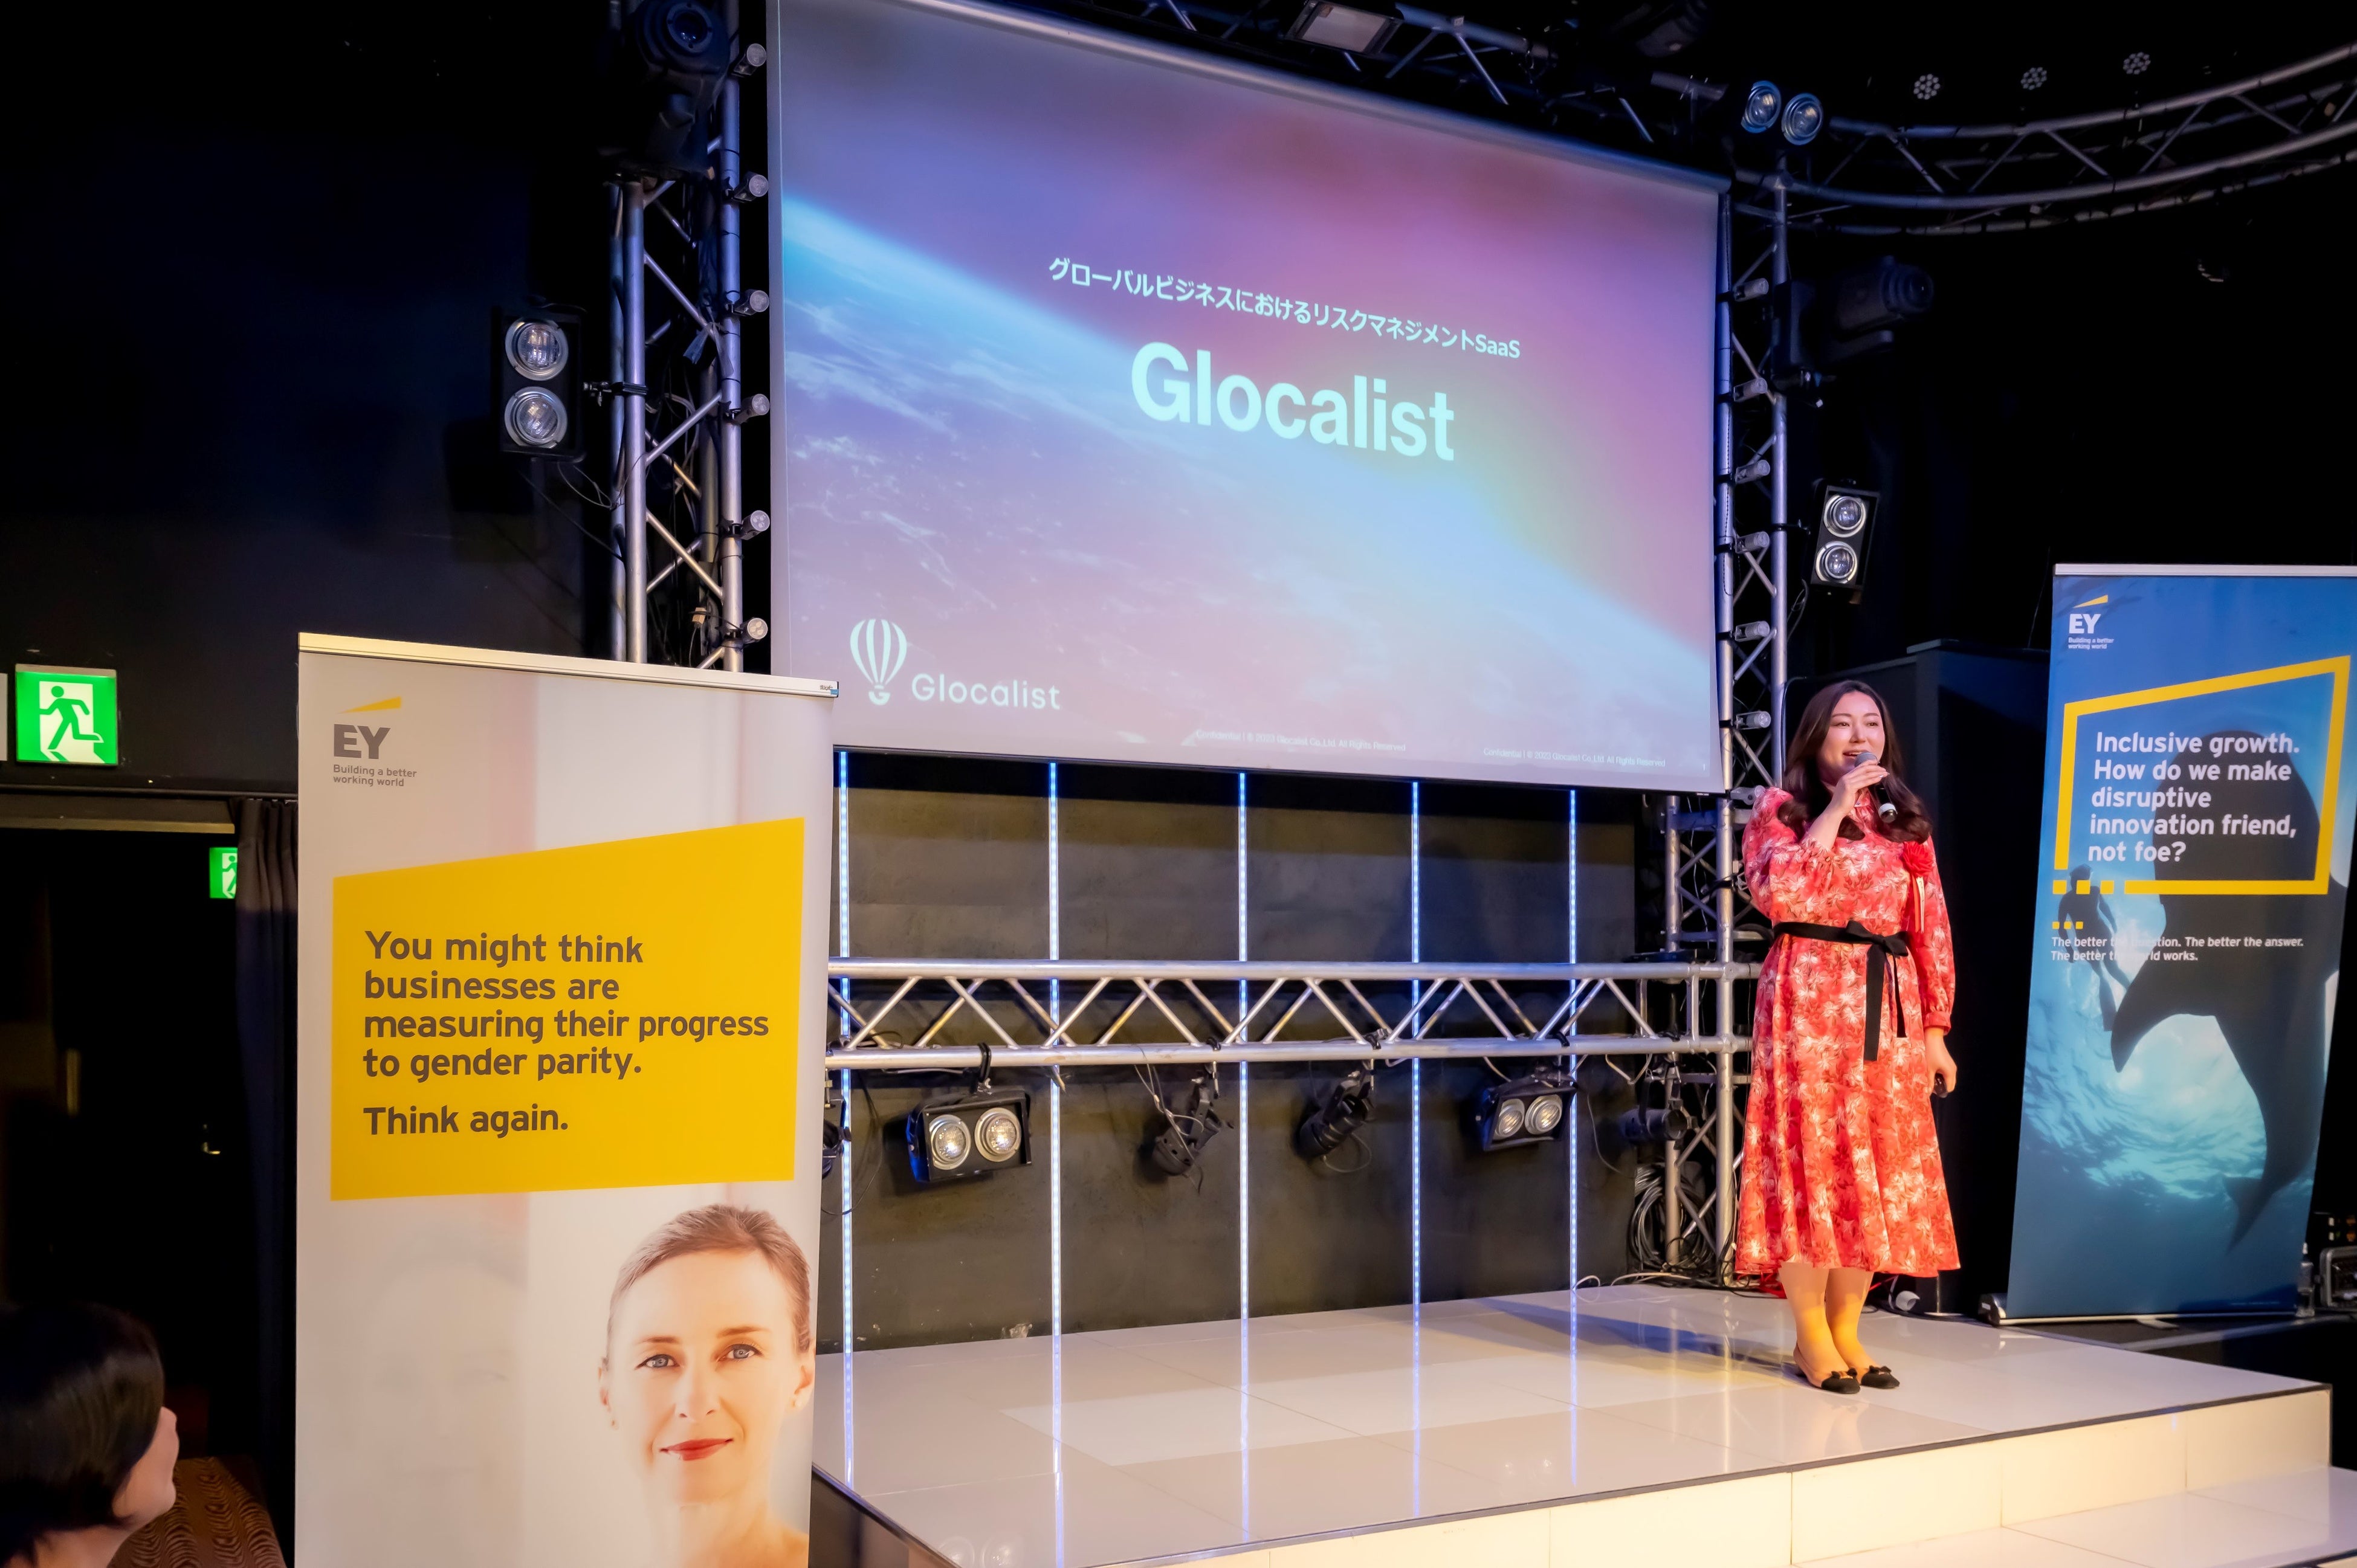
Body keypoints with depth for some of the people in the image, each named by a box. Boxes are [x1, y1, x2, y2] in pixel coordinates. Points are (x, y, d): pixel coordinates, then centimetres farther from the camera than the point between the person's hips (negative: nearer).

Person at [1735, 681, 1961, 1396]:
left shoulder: (1906, 819, 15)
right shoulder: (1781, 808, 3)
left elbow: (1930, 929, 13)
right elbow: (1778, 895, -16)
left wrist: (1936, 1027, 7)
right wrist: (1834, 811, -14)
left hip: (1887, 1007, 5)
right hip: (1809, 1002, -4)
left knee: (1880, 1166, 4)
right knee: (1810, 1158, -4)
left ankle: (1846, 1329, 15)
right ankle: (1810, 1337, 4)